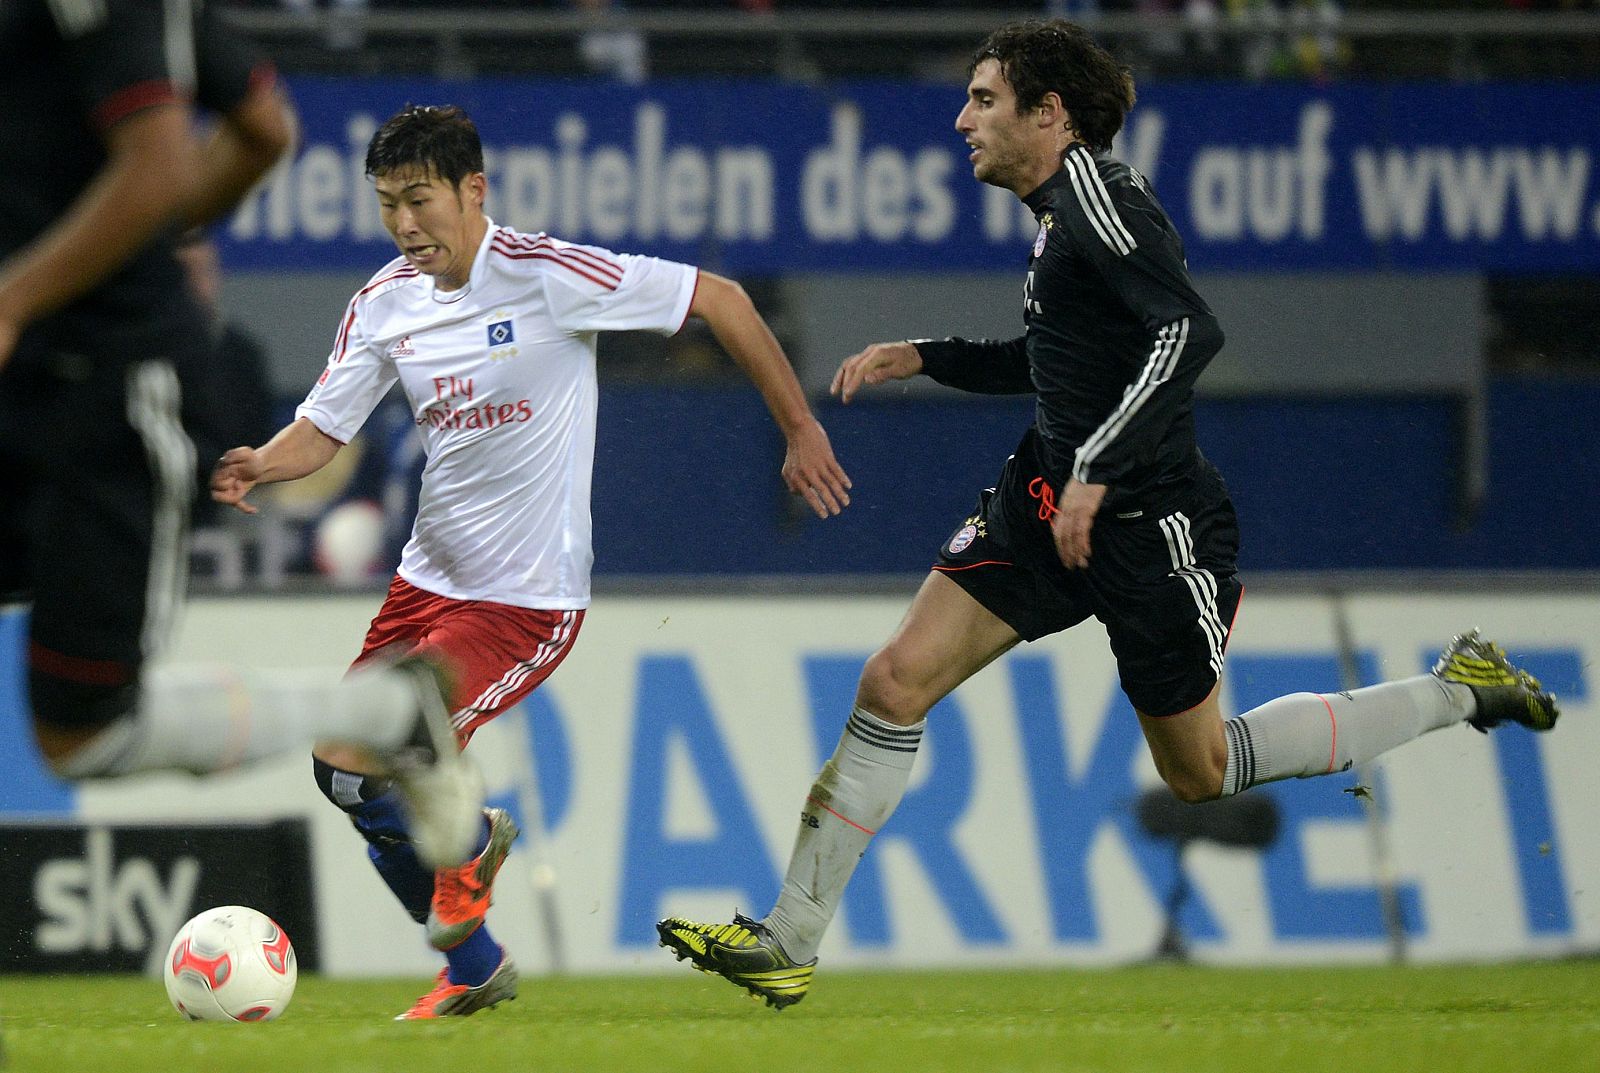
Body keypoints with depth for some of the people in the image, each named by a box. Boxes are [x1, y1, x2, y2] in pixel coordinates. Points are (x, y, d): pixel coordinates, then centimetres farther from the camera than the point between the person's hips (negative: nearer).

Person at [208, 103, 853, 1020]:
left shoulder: (544, 274, -17)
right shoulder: (386, 303, 2)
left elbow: (721, 300, -11)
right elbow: (322, 430, 6)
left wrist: (801, 430, -7)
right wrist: (258, 467, -17)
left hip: (527, 596, -7)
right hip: (431, 576, 7)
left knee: (362, 768, -19)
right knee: (340, 771, 6)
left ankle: (472, 843, 15)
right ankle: (473, 970, 26)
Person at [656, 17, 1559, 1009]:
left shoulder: (1094, 189, -17)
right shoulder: (1061, 208, 12)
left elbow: (1190, 331, -29)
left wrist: (1098, 471, -31)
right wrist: (924, 358, 18)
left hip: (1150, 524, -9)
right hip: (1051, 497, 9)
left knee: (1198, 771, 6)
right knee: (897, 682, -4)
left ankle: (1460, 690, 21)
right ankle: (789, 945, 0)